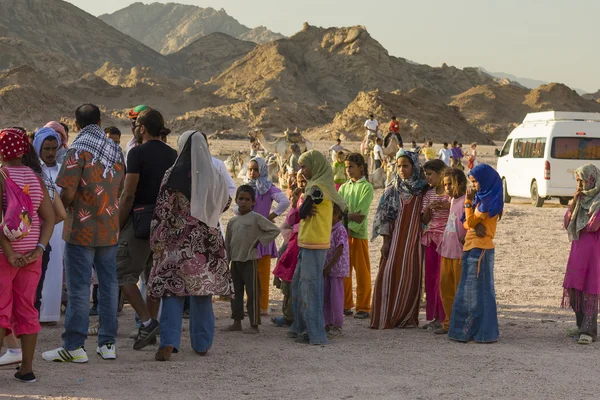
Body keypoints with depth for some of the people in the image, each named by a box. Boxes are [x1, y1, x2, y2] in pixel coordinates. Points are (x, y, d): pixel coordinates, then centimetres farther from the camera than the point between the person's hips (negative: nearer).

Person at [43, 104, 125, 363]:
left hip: (82, 228, -6)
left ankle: (74, 346, 1)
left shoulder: (78, 150, -11)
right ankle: (108, 343, 12)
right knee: (109, 284, 9)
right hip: (109, 228, 6)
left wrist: (59, 208, 3)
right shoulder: (115, 150, 9)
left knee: (78, 288, -2)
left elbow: (68, 193, -16)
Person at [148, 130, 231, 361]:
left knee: (172, 290, -2)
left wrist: (156, 240, -4)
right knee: (202, 291, 12)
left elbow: (162, 210, -10)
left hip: (178, 241, -3)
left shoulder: (173, 175, -9)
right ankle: (202, 343, 18)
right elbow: (224, 204, 16)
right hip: (207, 242, 3)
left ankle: (169, 343, -14)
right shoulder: (215, 177, 1)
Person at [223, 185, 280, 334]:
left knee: (253, 293, -3)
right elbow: (227, 242, 14)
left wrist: (260, 240, -10)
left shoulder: (256, 218, -6)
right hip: (235, 261, 6)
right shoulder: (233, 221, 10)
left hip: (250, 261, -6)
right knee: (236, 292, 12)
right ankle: (237, 322, 21)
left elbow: (275, 230, -9)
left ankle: (254, 324, 1)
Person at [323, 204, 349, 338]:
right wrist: (325, 267, 11)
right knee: (325, 296, 11)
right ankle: (329, 323, 21)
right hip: (328, 268, 9)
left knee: (336, 297, -3)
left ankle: (337, 327, 5)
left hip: (337, 268, -9)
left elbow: (339, 251, -18)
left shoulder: (340, 230, -14)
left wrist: (328, 267, -18)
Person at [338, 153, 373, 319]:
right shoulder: (344, 187, 13)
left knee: (362, 272, 1)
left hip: (359, 233, -5)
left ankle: (363, 307, 7)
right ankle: (345, 305, 17)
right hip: (343, 233, 5)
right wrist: (351, 215, -14)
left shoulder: (367, 187, -2)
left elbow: (360, 215, -11)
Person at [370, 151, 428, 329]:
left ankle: (407, 318, 10)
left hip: (414, 239, 1)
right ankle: (385, 318, -4)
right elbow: (385, 214, -1)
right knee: (389, 275, -8)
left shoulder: (422, 189, 6)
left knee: (410, 278, 1)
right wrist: (386, 241, -6)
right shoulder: (392, 189, 2)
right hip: (395, 238, -1)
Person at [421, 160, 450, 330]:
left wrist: (448, 206, -19)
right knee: (430, 277, 4)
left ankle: (443, 317, -1)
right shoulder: (428, 194, 13)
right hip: (430, 238, 6)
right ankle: (434, 316, 11)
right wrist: (428, 208, -7)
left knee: (442, 278, -7)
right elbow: (424, 220, 12)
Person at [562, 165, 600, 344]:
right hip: (578, 247, 7)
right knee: (574, 287, 8)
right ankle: (582, 324, 20)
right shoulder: (582, 198, 12)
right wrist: (574, 202, -4)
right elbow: (568, 223, 7)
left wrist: (579, 227, 1)